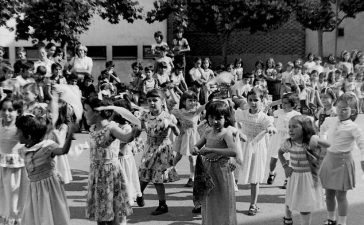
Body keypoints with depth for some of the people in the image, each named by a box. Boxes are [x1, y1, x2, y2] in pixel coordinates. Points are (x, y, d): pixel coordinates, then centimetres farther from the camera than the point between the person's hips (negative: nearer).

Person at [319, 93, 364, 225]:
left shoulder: (353, 128, -15)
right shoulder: (330, 121, 1)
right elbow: (323, 128, 25)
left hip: (343, 161, -5)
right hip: (329, 159, 5)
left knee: (340, 195, 1)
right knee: (329, 193, 14)